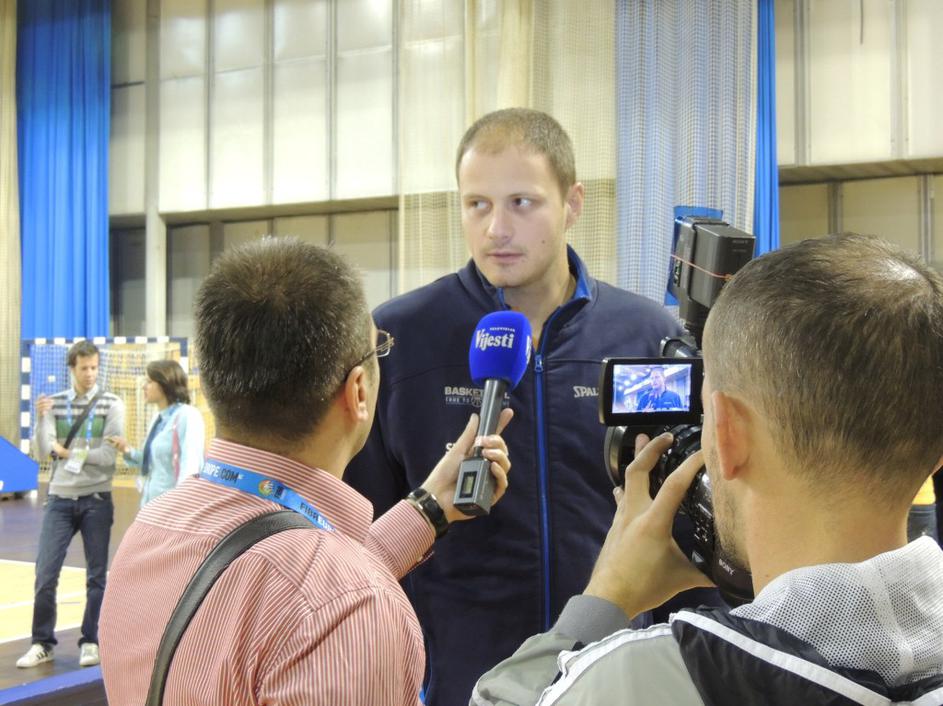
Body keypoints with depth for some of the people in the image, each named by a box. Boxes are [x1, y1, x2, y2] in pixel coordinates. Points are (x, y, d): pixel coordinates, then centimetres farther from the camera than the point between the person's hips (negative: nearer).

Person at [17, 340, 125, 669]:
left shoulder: (112, 405, -2)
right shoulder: (55, 403, 5)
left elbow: (111, 455, -9)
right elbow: (42, 452, -1)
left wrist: (70, 451, -15)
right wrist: (41, 419, -16)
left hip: (96, 500, -2)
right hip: (59, 498, 2)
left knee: (97, 576, 5)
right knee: (45, 574, 0)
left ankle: (90, 642, 16)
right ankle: (43, 643, 13)